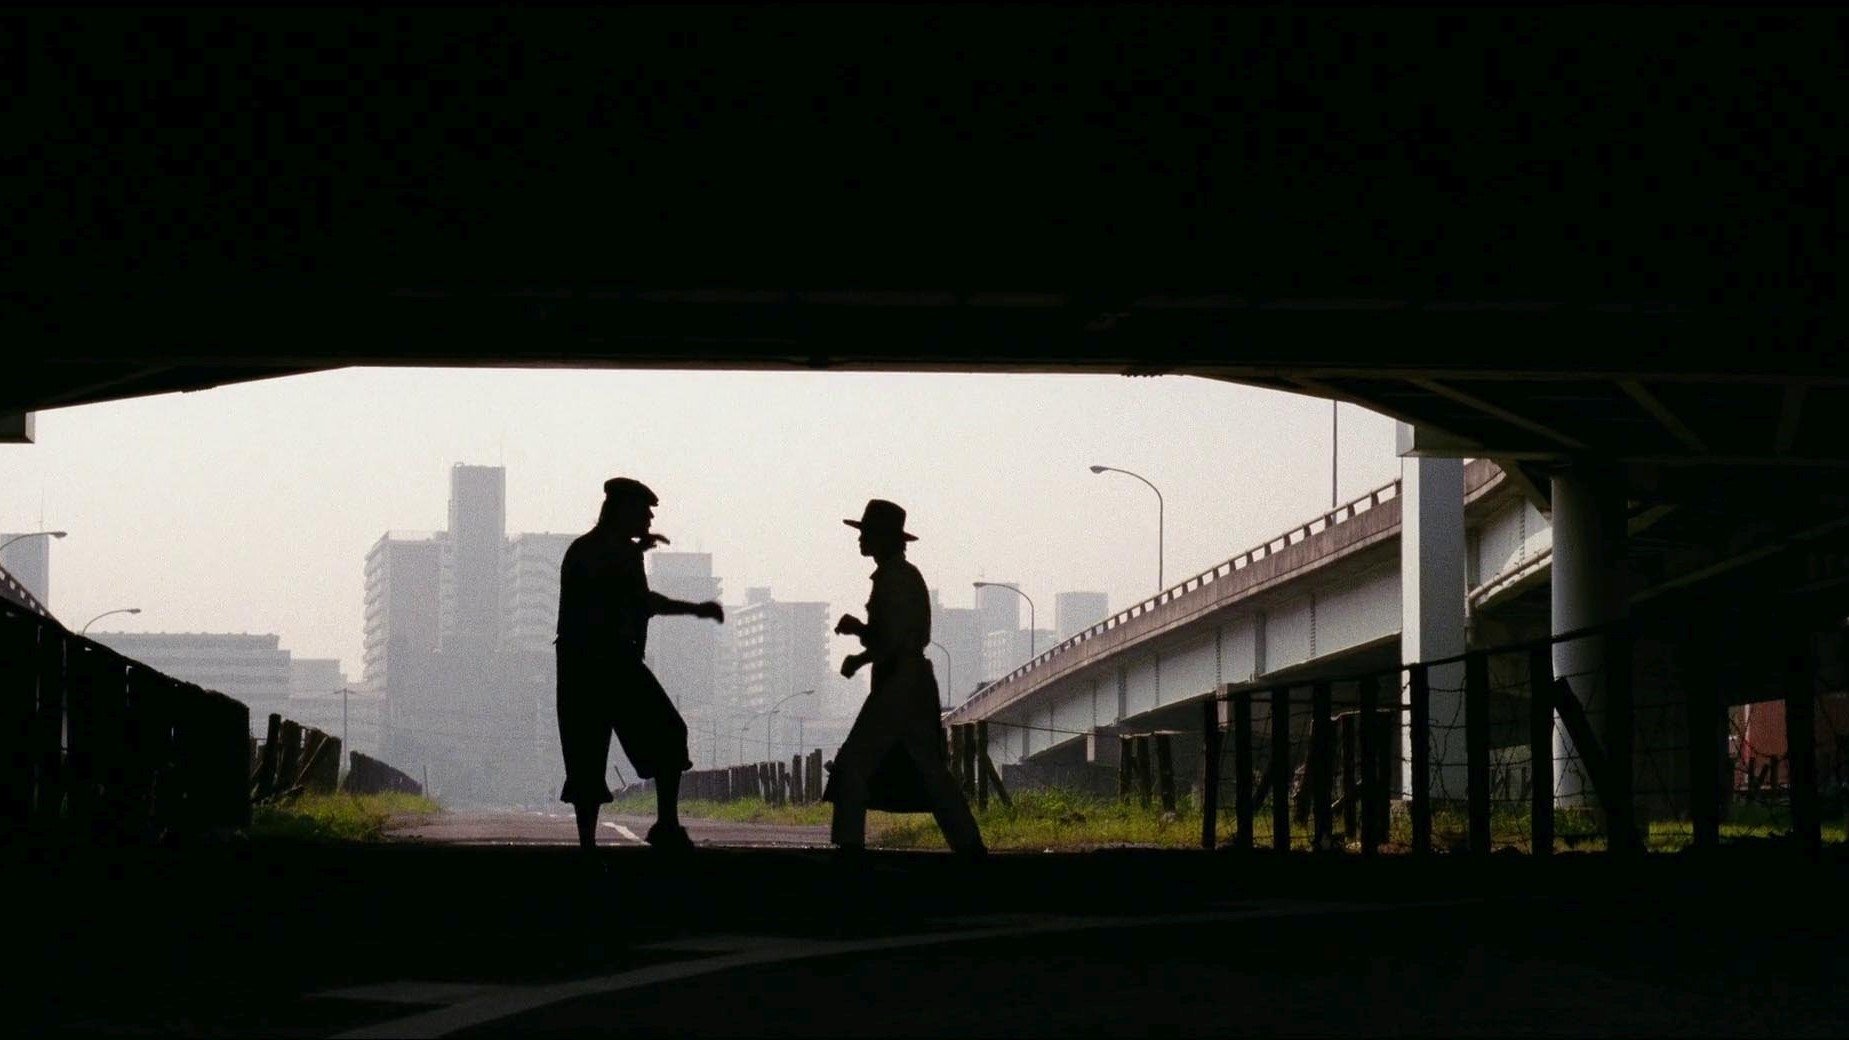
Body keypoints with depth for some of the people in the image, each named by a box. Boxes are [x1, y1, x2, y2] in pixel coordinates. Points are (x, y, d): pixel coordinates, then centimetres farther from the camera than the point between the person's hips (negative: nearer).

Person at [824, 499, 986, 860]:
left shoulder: (892, 579, -13)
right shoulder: (907, 575, 17)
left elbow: (893, 639, -21)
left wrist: (858, 659, -7)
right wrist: (858, 628, 11)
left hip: (897, 681, -10)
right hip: (916, 680, 10)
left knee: (853, 761, -6)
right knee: (927, 767, 12)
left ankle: (849, 845, -9)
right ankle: (971, 847, 11)